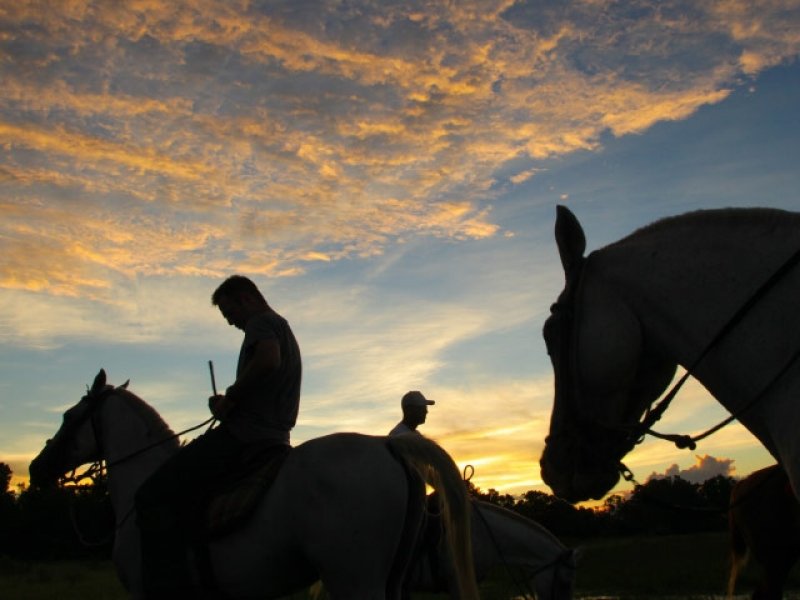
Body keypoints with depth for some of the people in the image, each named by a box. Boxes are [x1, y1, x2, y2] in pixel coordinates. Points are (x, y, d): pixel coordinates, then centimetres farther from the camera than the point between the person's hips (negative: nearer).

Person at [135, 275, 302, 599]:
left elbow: (268, 359, -27)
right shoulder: (285, 332, 27)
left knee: (153, 496, -14)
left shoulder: (262, 322, -3)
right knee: (186, 494, 26)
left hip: (244, 435, -11)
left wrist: (229, 398, -14)